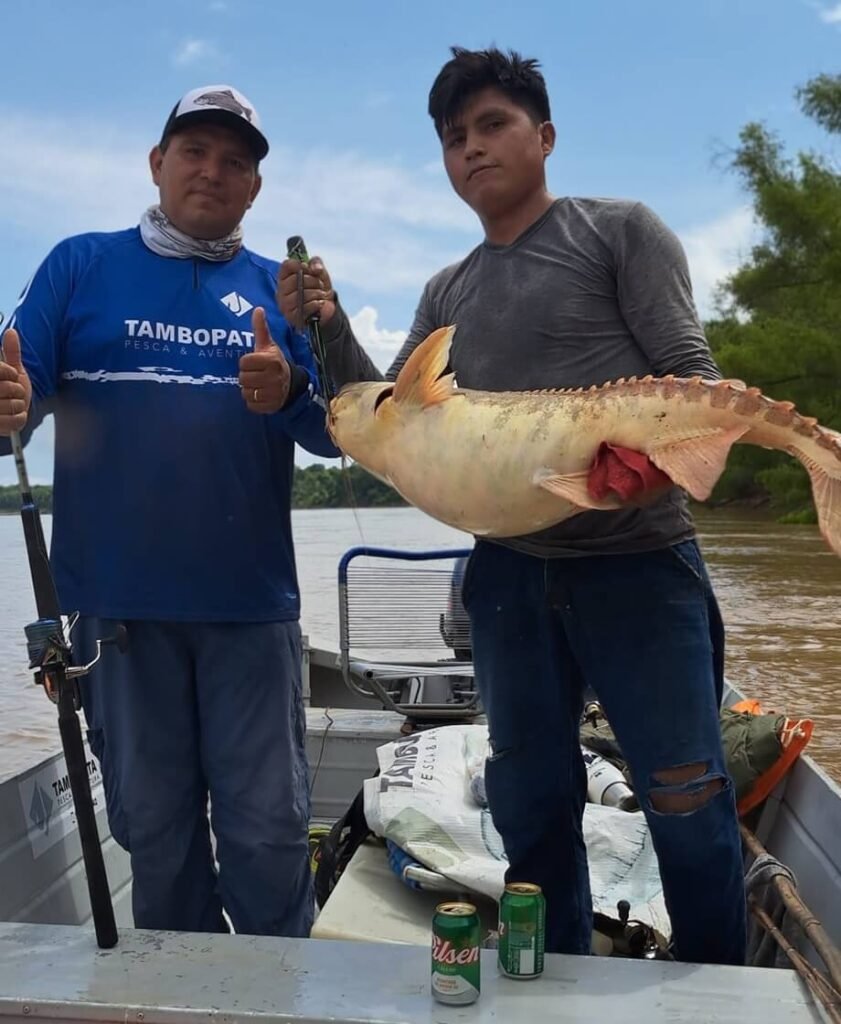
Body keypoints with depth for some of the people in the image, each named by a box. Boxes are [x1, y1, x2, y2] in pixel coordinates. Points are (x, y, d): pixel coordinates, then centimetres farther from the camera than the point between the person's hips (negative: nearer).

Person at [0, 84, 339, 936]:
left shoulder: (279, 288, 8)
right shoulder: (81, 266, 6)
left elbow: (338, 433, 2)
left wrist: (290, 395, -20)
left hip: (250, 602, 0)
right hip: (118, 601, 0)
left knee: (268, 828, 5)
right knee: (153, 828, 12)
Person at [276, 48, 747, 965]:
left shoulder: (619, 230, 2)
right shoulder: (447, 294, 15)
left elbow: (690, 371, -5)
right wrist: (330, 329, -5)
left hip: (639, 562, -4)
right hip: (510, 572, 5)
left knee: (687, 803, 1)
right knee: (532, 805, 13)